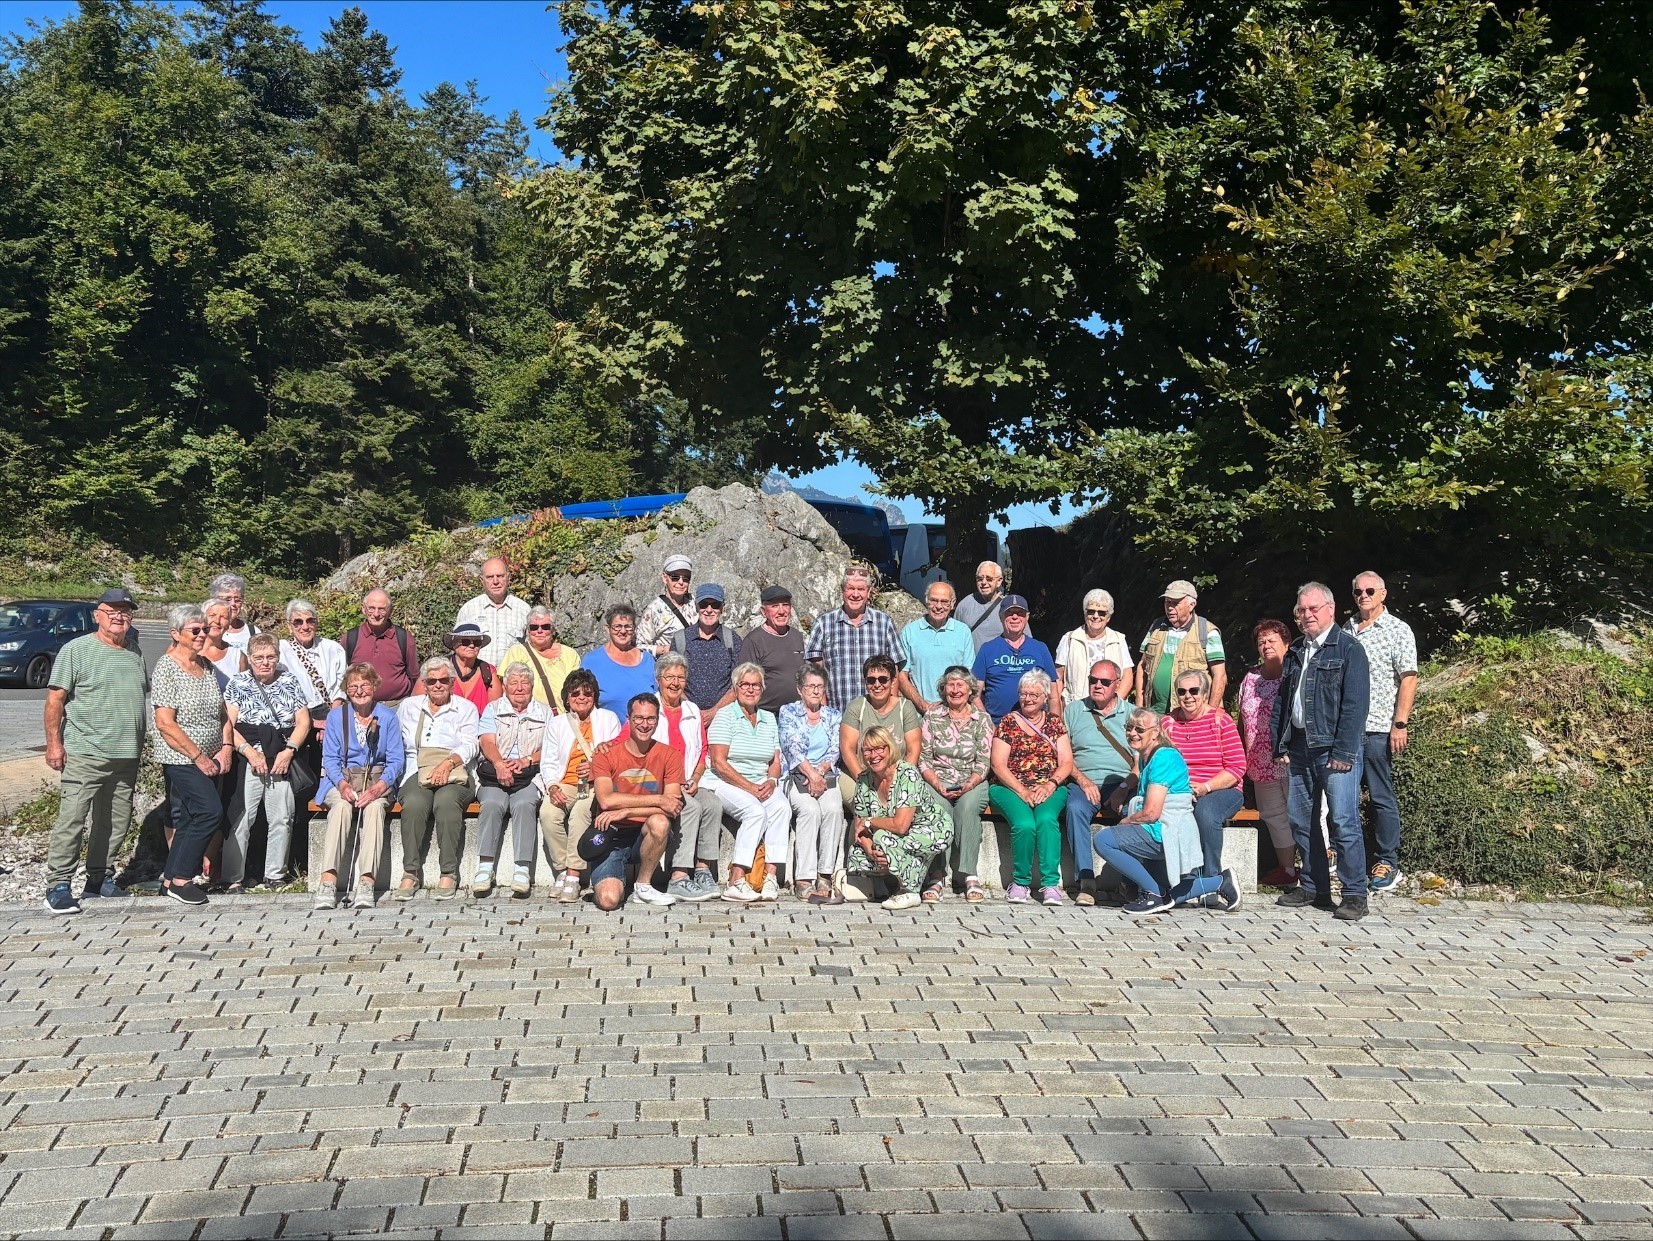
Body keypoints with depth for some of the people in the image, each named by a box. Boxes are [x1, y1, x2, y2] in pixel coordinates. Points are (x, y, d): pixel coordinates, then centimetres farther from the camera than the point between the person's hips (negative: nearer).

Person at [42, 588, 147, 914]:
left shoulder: (134, 653, 14)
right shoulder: (77, 650, -4)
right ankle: (58, 886, -1)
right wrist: (54, 743, -12)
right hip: (85, 754, -6)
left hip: (126, 755, 6)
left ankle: (101, 878, 22)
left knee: (116, 822, 10)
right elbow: (55, 698, -6)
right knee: (71, 819, -7)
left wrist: (139, 742, 20)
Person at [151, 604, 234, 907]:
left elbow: (222, 712, 16)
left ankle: (172, 879, 16)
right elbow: (165, 723, -16)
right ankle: (179, 878, -5)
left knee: (188, 820, 9)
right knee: (211, 811, -15)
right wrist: (199, 757, -15)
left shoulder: (206, 666, 12)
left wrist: (226, 748, 1)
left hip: (209, 761, 7)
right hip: (180, 758, -7)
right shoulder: (167, 667, -10)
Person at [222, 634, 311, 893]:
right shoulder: (238, 683, 6)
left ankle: (275, 875, 13)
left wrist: (289, 750, -6)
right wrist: (249, 752, -13)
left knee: (281, 818, 3)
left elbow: (303, 722, 8)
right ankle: (233, 878, -2)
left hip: (283, 759, 2)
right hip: (248, 760, -2)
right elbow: (229, 725, -2)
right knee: (240, 818, -7)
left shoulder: (290, 682, 12)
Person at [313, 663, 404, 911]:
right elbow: (330, 758, 4)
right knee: (341, 806, -33)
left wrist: (377, 788, -17)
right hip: (342, 780, 1)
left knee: (375, 807, -34)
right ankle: (328, 883, -42)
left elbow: (397, 760, 1)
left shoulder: (387, 717, 6)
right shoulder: (335, 716, 10)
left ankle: (367, 884, -42)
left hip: (378, 780, 0)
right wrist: (343, 784, -17)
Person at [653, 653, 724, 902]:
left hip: (689, 784, 5)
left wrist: (695, 779, 0)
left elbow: (702, 751, 22)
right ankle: (679, 878, -33)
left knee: (713, 804, -24)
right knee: (691, 807, -31)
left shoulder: (692, 711, 19)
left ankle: (702, 871, -20)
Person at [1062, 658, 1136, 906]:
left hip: (1122, 783, 0)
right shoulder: (1073, 711, 15)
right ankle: (1086, 881, -32)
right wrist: (1083, 781, -9)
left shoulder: (1131, 714, 13)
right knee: (1075, 808, -33)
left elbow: (1141, 760, 5)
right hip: (1084, 782, 0)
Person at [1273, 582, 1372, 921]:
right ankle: (1312, 887, 20)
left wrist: (1344, 752, -17)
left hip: (1334, 749, -7)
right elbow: (1282, 700, 18)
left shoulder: (1349, 649, -5)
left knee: (1343, 821, -8)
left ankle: (1355, 894, -1)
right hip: (1299, 747, 7)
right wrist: (1280, 746, 10)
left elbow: (1355, 704, -11)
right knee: (1299, 820, 9)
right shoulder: (1295, 653, 16)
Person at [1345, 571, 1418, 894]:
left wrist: (1400, 724, -13)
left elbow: (1409, 679, -6)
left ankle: (1387, 863, 10)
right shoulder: (1346, 630, 15)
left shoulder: (1398, 630, -1)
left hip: (1377, 728, -5)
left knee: (1382, 797, 1)